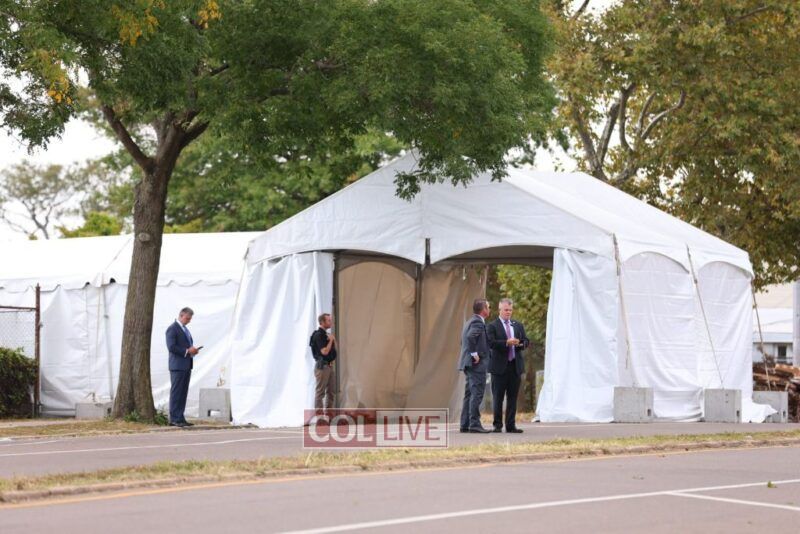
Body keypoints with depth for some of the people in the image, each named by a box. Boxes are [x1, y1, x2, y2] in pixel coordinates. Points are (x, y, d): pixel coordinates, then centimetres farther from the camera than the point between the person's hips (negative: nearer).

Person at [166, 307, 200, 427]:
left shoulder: (185, 329, 20)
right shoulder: (172, 329, -8)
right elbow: (171, 347, -17)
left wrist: (193, 350, 5)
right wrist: (187, 351, -18)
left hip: (186, 365, 9)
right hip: (178, 366, -9)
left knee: (183, 393, 8)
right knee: (176, 393, -6)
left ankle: (180, 418, 11)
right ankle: (174, 419, -5)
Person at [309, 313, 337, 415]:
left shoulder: (326, 334, 13)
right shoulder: (318, 335, -14)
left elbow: (334, 349, 17)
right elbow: (324, 351, -22)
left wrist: (333, 339, 2)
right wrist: (331, 340, -13)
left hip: (329, 365, 9)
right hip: (322, 366, -9)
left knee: (331, 391, 12)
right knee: (320, 391, -6)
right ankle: (319, 413, -4)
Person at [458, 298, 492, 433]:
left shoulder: (470, 321, 18)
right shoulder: (478, 322, -13)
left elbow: (464, 340, 23)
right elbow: (470, 336, -28)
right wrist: (474, 354, -21)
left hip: (468, 363, 10)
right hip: (477, 363, -10)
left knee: (469, 395, 11)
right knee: (477, 394, -9)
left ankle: (465, 424, 12)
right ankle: (474, 423, -12)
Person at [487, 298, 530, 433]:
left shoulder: (518, 326, 17)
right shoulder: (492, 326, 0)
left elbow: (526, 341, 13)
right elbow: (491, 343, -13)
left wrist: (520, 343, -9)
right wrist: (506, 343, -23)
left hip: (515, 366, 5)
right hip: (500, 366, -5)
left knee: (513, 397, 5)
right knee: (498, 397, 0)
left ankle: (511, 425, 9)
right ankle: (497, 425, 6)